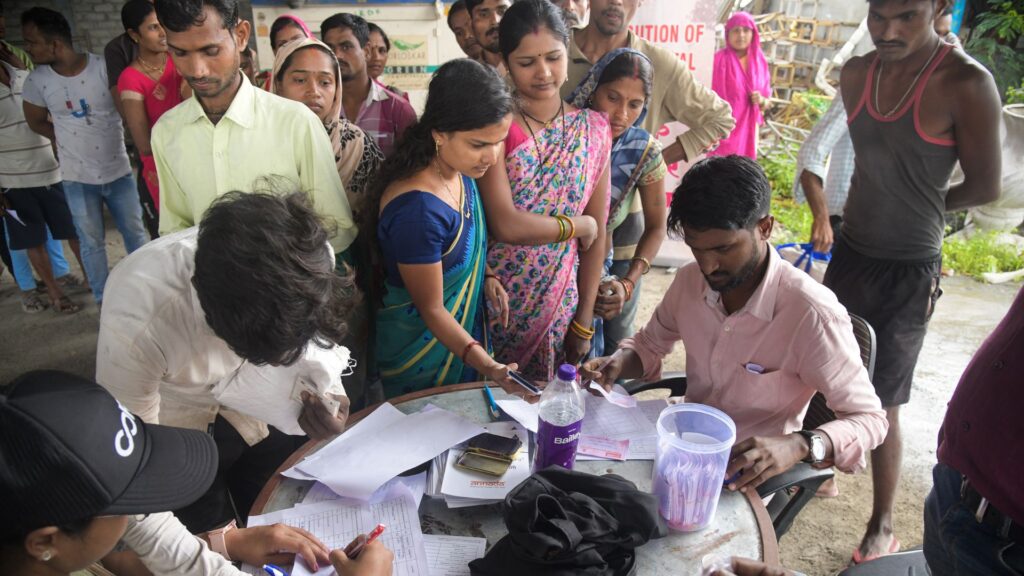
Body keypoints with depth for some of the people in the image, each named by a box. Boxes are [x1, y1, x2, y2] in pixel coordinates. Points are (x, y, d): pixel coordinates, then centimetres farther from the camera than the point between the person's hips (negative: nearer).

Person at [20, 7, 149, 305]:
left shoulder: (104, 67, -14)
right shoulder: (37, 80, -6)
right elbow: (36, 122, 8)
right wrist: (70, 139, 0)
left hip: (119, 171, -1)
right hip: (78, 178, 1)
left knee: (135, 232, 13)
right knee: (91, 242, 9)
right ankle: (103, 300, 23)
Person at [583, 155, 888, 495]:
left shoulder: (813, 316, -26)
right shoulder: (690, 281, -7)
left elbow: (869, 419, -16)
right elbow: (650, 345, 11)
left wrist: (801, 445, -36)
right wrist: (619, 362, -12)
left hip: (748, 474, -5)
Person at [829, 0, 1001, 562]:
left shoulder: (967, 84, -17)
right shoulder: (855, 74, 1)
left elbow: (985, 187, -9)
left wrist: (924, 203, 4)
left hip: (908, 272, -5)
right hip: (850, 253, 6)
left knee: (881, 407, 4)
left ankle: (883, 527, 25)